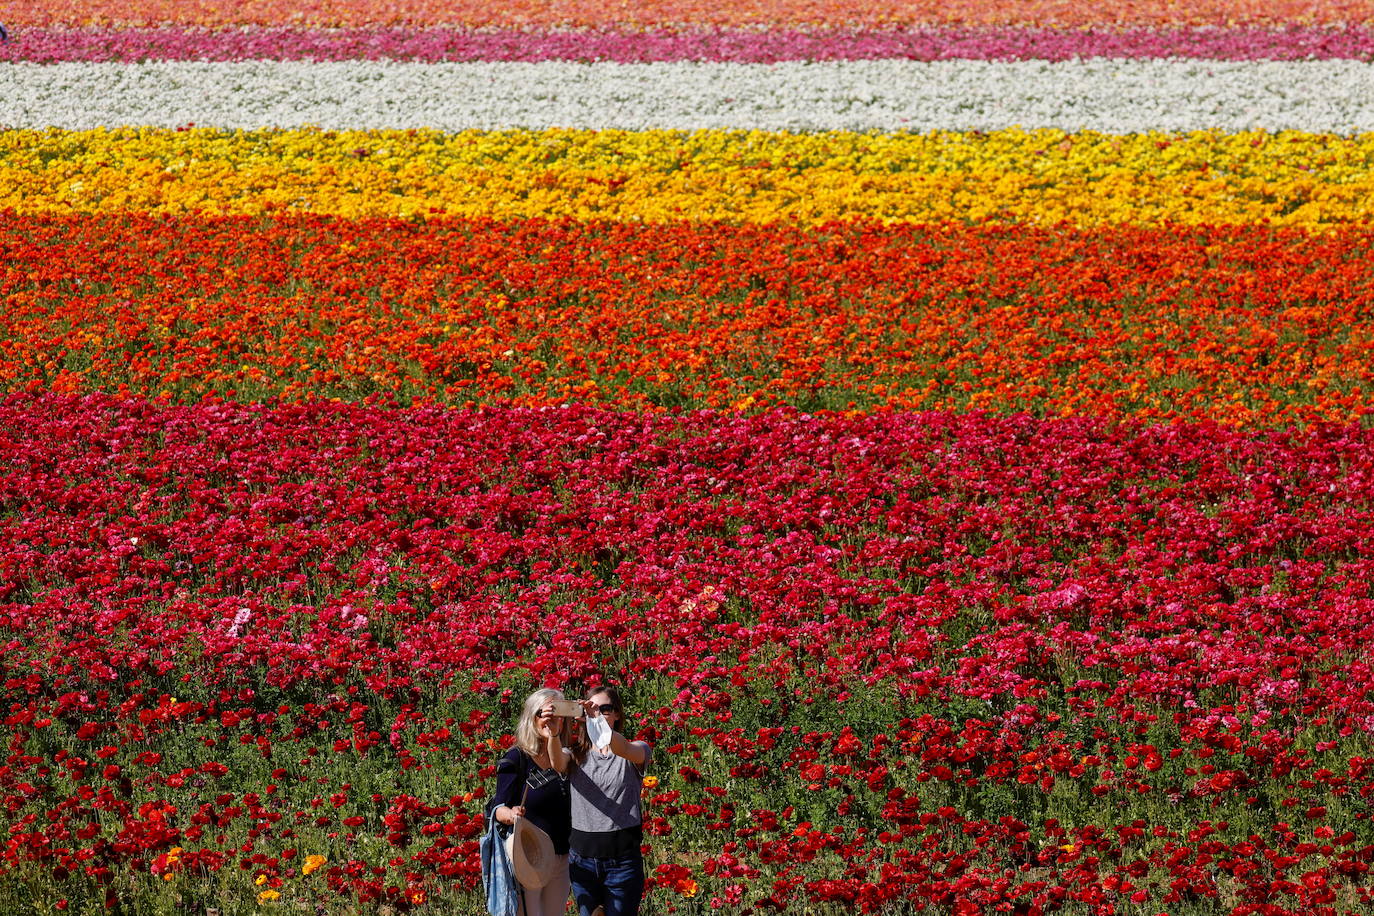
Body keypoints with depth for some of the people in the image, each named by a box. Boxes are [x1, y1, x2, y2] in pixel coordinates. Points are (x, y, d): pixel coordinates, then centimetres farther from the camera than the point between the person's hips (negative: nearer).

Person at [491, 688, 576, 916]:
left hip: (561, 860, 5)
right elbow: (498, 808, -9)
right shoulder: (516, 759, -6)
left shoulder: (566, 758, 6)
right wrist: (511, 815, -34)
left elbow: (558, 763, -20)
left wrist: (554, 734, -41)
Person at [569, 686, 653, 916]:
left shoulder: (637, 751, 1)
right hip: (582, 858, 3)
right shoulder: (577, 755, 8)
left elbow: (624, 749, -24)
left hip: (622, 860, -3)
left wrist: (596, 720, -44)